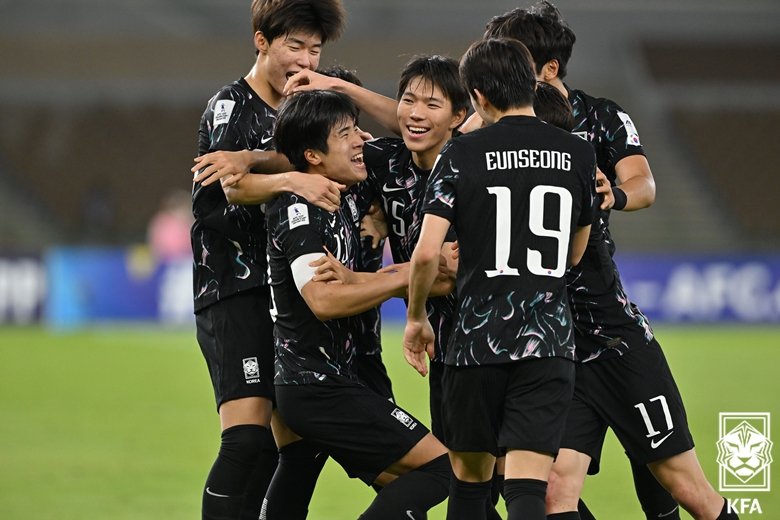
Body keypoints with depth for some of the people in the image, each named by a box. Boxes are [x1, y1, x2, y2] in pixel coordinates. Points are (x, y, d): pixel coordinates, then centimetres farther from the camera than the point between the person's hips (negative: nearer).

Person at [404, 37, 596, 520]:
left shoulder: (463, 154, -3)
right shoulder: (578, 154, 6)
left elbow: (426, 252, -10)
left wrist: (416, 317, 7)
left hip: (477, 342, -1)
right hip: (550, 341, 1)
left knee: (470, 479, 17)